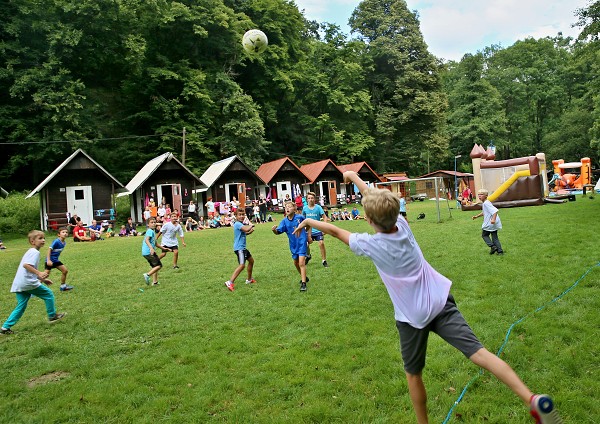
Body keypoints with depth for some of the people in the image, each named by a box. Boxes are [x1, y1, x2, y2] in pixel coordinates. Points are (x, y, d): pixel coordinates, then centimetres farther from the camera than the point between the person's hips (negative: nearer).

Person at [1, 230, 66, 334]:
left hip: (18, 285, 9)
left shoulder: (30, 252, 23)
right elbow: (26, 265, -25)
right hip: (28, 283, -9)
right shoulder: (35, 252, -9)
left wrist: (42, 279, 29)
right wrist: (39, 273, -27)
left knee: (21, 307, 13)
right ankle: (52, 316, 18)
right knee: (48, 294, 7)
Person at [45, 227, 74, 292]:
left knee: (65, 271, 8)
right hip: (50, 260, -8)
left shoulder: (64, 243, 3)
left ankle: (63, 286, 23)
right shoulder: (56, 241, -21)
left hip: (56, 260, 8)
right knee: (46, 274, -11)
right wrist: (48, 260, -26)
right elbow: (49, 249, -22)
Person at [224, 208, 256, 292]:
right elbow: (246, 229, -34)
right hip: (239, 248, -11)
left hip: (243, 247, 11)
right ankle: (230, 282, -26)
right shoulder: (238, 224, -18)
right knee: (242, 265, -23)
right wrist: (251, 225, -13)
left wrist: (250, 231, 8)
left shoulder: (242, 224, 13)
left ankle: (249, 279, 38)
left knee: (251, 260, 23)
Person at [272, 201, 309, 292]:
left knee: (301, 263, -14)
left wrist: (309, 236, 6)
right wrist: (274, 230, -35)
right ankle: (304, 277, 42)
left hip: (302, 243, -5)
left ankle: (303, 283, -9)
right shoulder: (284, 221, -7)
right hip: (293, 244, 5)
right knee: (296, 263, 19)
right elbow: (278, 232, -13)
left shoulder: (300, 217, -14)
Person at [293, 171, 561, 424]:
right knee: (478, 352, -6)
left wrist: (309, 221, 19)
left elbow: (337, 231, 2)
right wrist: (354, 177, 29)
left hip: (411, 316, -4)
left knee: (413, 374, 16)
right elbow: (377, 198, 14)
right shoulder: (402, 224, -2)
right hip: (440, 303, 4)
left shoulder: (370, 244, -14)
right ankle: (532, 399, -18)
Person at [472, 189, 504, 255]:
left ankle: (493, 246, 1)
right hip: (494, 224, 9)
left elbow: (495, 211, -27)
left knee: (484, 235, 8)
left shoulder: (486, 203, -17)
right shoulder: (484, 203, 14)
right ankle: (500, 251, 11)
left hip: (490, 224, -9)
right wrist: (477, 216, 27)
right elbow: (484, 212, 31)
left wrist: (493, 219, -36)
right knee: (495, 237, 12)